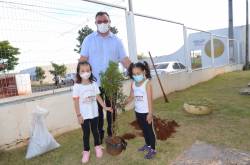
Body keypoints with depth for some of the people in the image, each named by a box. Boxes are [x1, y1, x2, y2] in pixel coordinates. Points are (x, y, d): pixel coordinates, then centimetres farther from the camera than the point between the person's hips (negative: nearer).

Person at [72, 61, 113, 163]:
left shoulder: (94, 84, -3)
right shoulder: (77, 86, -12)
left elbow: (98, 97, 4)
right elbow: (76, 102, -10)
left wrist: (105, 107, 1)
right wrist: (78, 115, -12)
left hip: (94, 113, 2)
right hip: (84, 115, -2)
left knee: (95, 130, 18)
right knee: (86, 133, 11)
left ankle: (97, 146, 40)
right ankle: (86, 151, 29)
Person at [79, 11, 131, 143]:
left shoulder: (116, 40, 4)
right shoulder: (89, 39, 1)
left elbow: (124, 59, 0)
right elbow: (83, 59, -2)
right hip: (95, 82, -1)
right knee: (97, 110, 12)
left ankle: (111, 132, 33)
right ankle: (99, 134, 31)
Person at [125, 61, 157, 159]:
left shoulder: (147, 83, -17)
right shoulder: (133, 84, 1)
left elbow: (149, 99, -18)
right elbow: (131, 97, 9)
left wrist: (150, 113, -18)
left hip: (146, 112, -6)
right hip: (137, 111, 7)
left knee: (149, 130, 7)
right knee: (144, 129, 22)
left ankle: (153, 150, 23)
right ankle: (147, 145, 42)